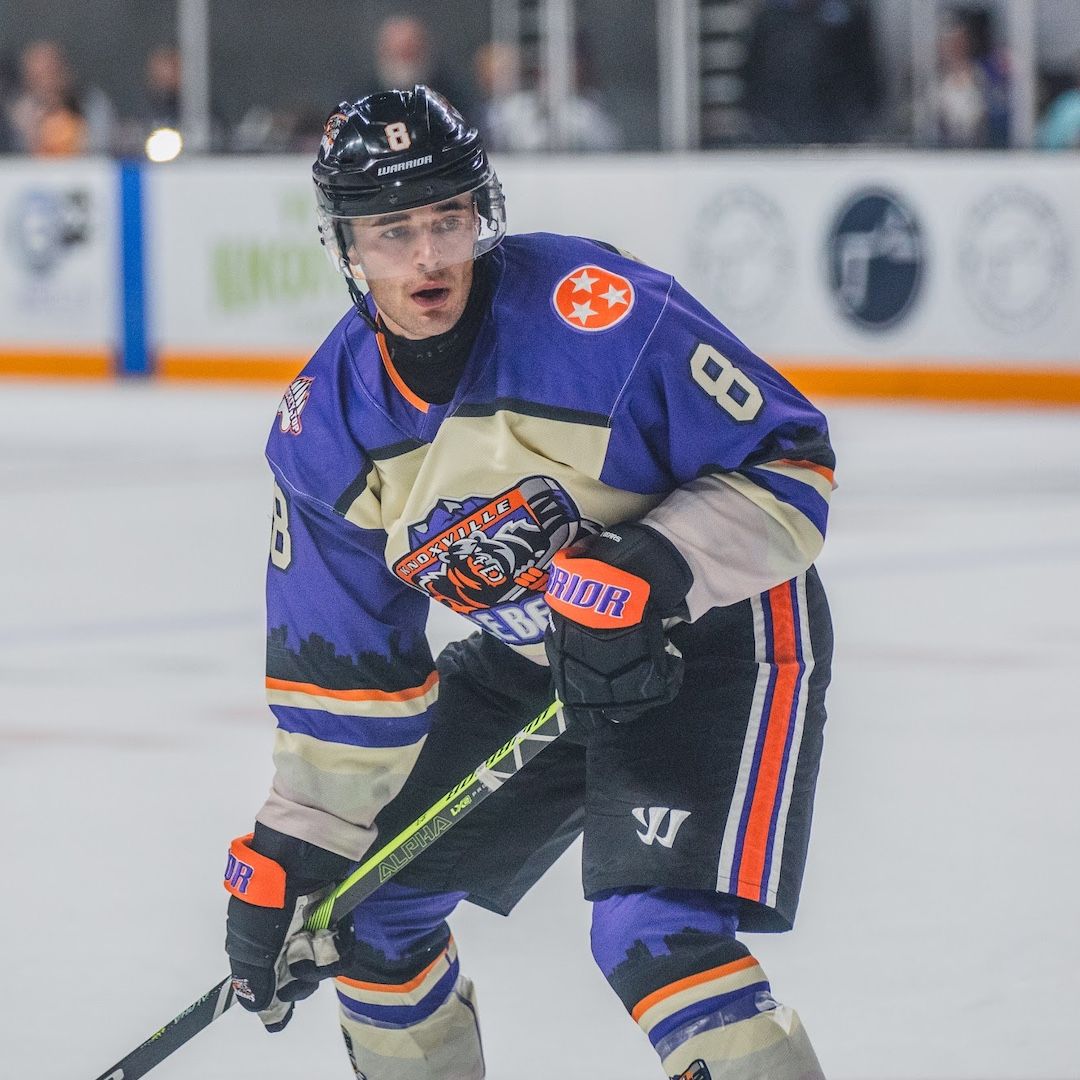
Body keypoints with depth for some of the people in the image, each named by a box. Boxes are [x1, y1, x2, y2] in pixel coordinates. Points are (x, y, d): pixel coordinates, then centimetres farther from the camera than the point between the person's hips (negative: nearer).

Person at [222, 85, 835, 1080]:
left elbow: (791, 466, -21)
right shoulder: (325, 428, -8)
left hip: (721, 634, -7)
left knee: (654, 941, -24)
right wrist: (291, 857, 0)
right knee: (372, 897, 10)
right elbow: (342, 667, 1)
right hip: (534, 657, 7)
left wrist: (649, 578, -33)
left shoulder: (602, 312, -27)